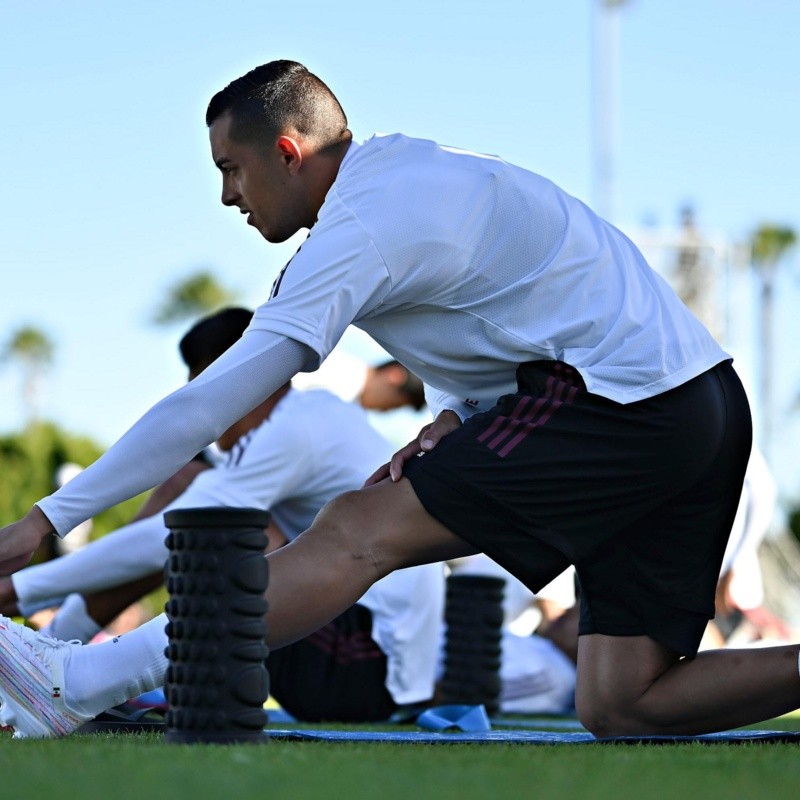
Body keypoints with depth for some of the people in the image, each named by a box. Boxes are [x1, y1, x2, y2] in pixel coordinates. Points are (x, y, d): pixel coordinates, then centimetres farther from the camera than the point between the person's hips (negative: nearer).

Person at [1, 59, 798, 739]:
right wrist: (450, 420, 8)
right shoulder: (413, 166, 18)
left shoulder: (361, 233, -10)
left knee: (357, 533, -12)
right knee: (619, 706, 6)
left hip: (617, 398, -9)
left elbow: (206, 406, -12)